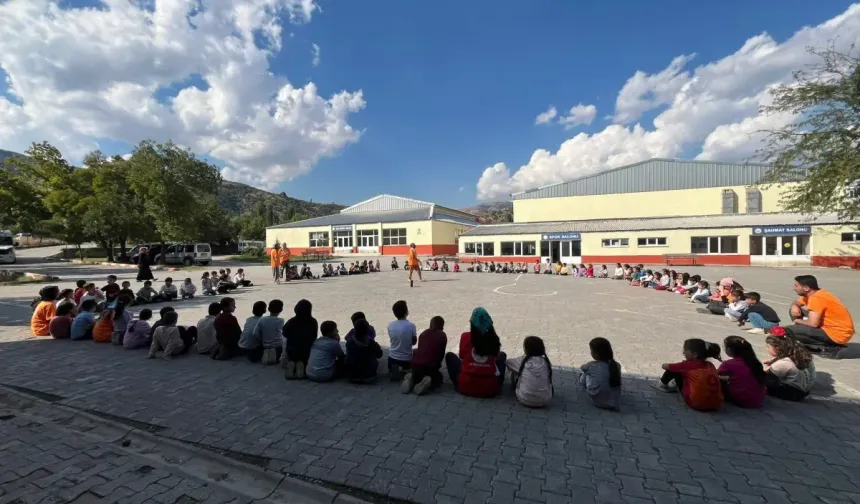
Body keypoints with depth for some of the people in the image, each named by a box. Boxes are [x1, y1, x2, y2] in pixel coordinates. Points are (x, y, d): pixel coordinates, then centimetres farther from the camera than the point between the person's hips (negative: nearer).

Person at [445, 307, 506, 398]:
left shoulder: (465, 337, -7)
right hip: (491, 389, 1)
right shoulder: (494, 338, -4)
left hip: (465, 387, -1)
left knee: (449, 355, 21)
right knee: (502, 355, 23)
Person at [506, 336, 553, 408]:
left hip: (525, 400, -2)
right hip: (545, 401, 3)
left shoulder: (522, 361, -8)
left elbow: (508, 362, 12)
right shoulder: (546, 362, -3)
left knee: (514, 372, 16)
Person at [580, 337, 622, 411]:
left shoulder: (590, 366, -20)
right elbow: (617, 383, 6)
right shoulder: (617, 366, -10)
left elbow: (582, 382, -6)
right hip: (614, 403, 3)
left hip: (597, 402, -2)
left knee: (581, 375, 11)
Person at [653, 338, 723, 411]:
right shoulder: (710, 365, 9)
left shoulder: (688, 364, -5)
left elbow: (665, 366, 6)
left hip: (696, 403, -6)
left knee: (675, 370, 5)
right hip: (716, 405, 6)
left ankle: (663, 384, 26)